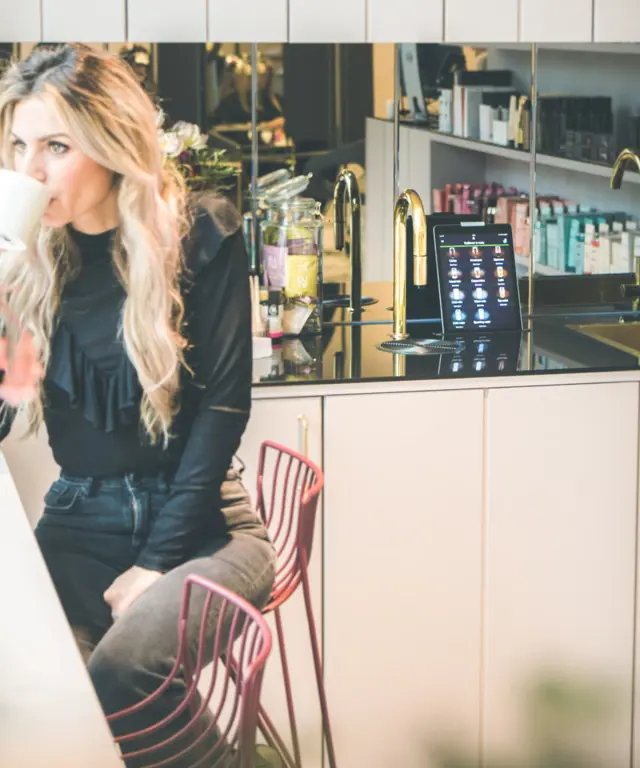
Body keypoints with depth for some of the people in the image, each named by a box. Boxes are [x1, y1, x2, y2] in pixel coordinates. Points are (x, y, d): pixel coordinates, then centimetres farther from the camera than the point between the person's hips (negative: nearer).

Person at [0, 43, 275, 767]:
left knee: (121, 667, -31)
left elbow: (222, 403, -9)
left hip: (197, 524, -3)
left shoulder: (202, 237, -7)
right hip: (80, 523, 3)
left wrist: (157, 562, -14)